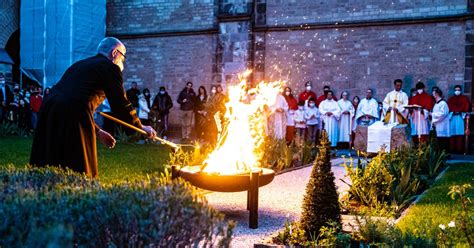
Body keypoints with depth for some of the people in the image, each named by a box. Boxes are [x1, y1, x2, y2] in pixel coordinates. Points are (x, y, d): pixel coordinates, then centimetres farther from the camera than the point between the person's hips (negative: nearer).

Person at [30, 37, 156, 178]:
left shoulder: (79, 65, 29)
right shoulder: (110, 67, 5)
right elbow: (121, 105, 3)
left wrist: (98, 131, 31)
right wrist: (141, 128, 17)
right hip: (73, 117, -8)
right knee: (79, 170, -1)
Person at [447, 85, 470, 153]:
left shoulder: (465, 98, 15)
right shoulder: (450, 99, 21)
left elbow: (466, 107, 3)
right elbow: (449, 107, 9)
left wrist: (466, 114, -12)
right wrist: (455, 111, -7)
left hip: (461, 117, -2)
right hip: (452, 117, 2)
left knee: (460, 134, -10)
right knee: (452, 134, -6)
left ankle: (459, 149, -13)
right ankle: (452, 149, -6)